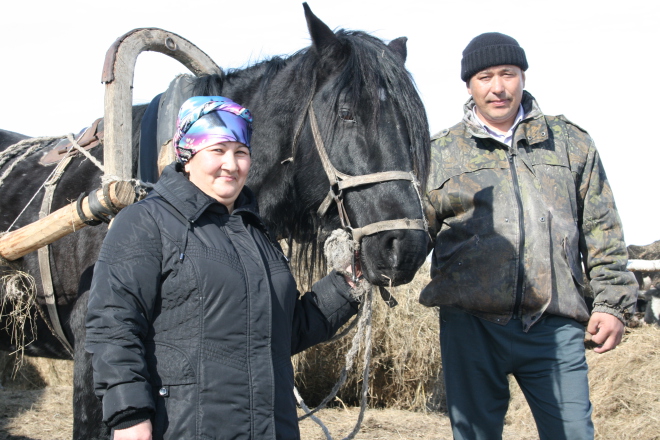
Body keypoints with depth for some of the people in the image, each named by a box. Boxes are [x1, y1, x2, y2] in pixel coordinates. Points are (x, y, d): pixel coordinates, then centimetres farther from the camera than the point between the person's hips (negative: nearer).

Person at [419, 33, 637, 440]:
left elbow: (602, 231, 12)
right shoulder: (441, 152, 11)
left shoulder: (571, 142, 12)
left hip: (555, 325, 0)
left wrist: (613, 302, 4)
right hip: (469, 324, 0)